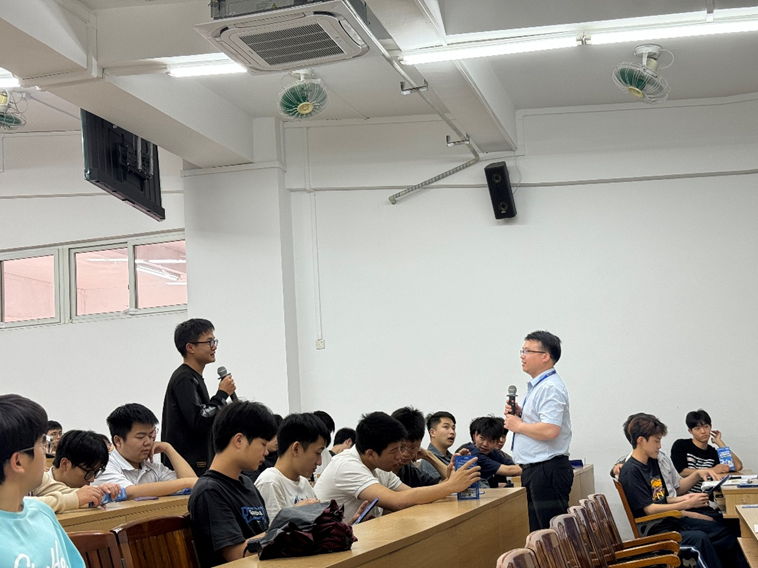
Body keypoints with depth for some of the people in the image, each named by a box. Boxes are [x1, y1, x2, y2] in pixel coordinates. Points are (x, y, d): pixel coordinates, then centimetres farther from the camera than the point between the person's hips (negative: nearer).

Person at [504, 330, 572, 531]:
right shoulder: (537, 386, 16)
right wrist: (520, 415, 8)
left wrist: (518, 425, -15)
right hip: (534, 469, 11)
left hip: (547, 470, -11)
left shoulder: (550, 388, -17)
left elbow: (550, 430, -28)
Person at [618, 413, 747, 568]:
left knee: (724, 531, 0)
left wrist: (682, 498, 0)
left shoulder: (652, 462, 13)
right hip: (655, 531, -9)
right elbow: (649, 509, -18)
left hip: (671, 520, 9)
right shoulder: (631, 471, -15)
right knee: (699, 538, -32)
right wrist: (687, 504, -15)